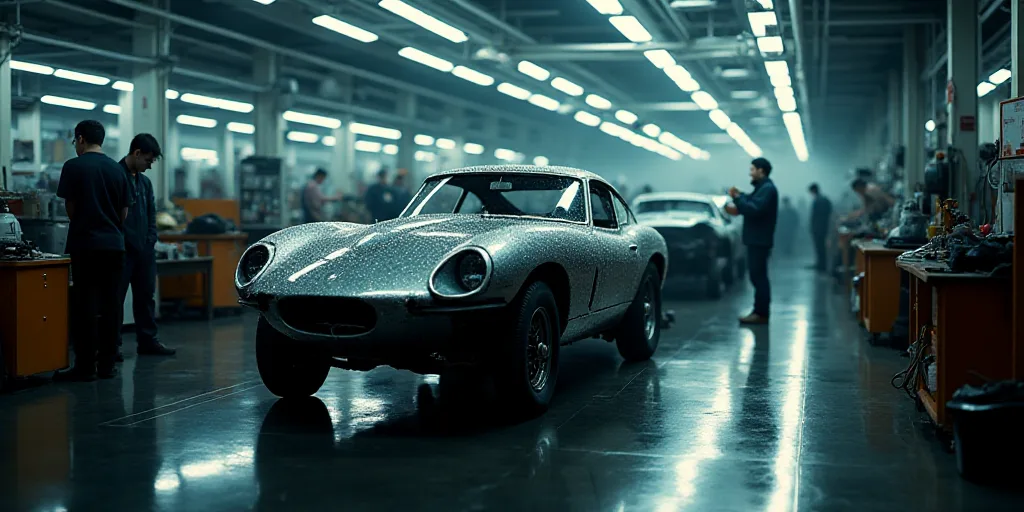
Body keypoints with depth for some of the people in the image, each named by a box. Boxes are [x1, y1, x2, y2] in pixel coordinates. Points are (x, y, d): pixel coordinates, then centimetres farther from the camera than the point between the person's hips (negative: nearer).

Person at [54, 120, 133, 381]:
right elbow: (124, 212, 9)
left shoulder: (73, 166, -6)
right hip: (114, 244, 4)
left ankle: (85, 366, -1)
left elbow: (70, 206, -3)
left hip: (85, 244, -4)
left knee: (85, 305, -2)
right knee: (109, 305, 6)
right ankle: (106, 364, 9)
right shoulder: (117, 169, 8)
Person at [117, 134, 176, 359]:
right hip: (122, 249, -7)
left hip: (144, 250, 7)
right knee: (116, 296, -3)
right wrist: (125, 240, -13)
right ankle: (113, 344, 2)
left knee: (146, 296, 10)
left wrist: (150, 240, 7)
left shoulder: (145, 182, 17)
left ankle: (147, 340, 16)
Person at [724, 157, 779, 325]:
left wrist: (738, 197, -19)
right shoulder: (763, 188, 19)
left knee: (758, 276, -11)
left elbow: (755, 210, -25)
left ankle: (761, 313, -11)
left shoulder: (767, 189, -15)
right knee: (758, 276, 11)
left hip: (759, 240, -11)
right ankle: (759, 311, 15)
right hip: (756, 239, 11)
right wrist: (738, 209, 11)